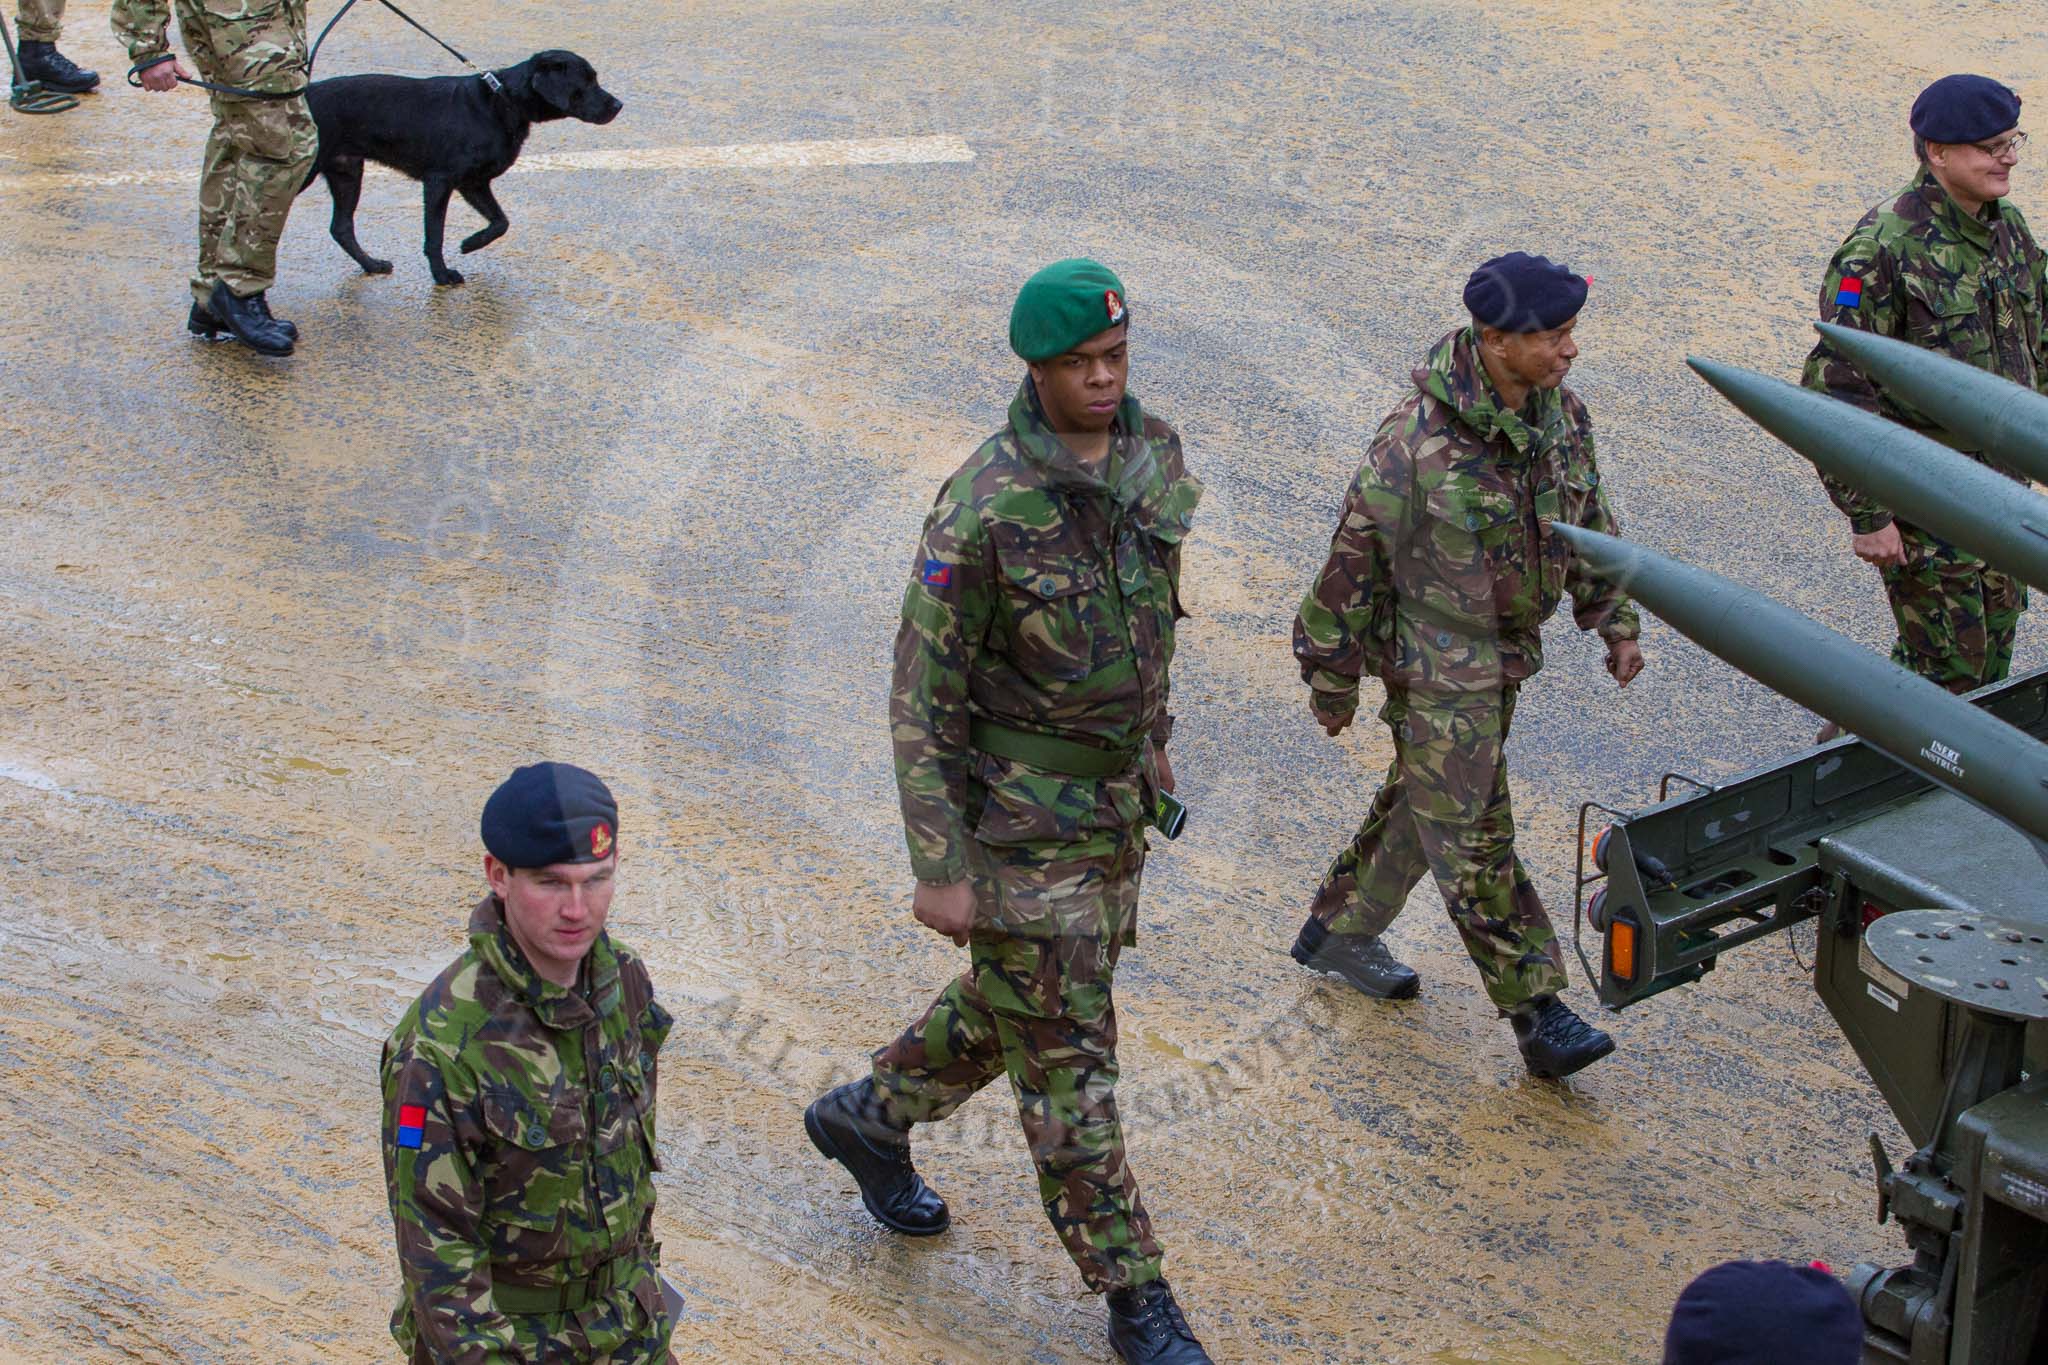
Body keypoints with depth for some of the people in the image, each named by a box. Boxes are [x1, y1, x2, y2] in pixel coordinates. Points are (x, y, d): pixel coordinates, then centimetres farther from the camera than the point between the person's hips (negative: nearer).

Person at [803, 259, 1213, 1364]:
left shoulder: (1151, 451, -5)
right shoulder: (984, 509, -26)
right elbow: (922, 695, -20)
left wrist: (1156, 736, 23)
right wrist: (938, 871, -18)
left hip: (1117, 799, 7)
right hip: (1021, 817, -7)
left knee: (1021, 1008, 24)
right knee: (1067, 1060, 3)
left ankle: (869, 1117, 49)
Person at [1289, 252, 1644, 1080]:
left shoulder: (1560, 412, -4)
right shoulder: (1419, 442, -25)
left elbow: (1588, 518, 13)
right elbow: (1355, 560, -16)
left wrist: (1615, 620, 13)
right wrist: (1331, 677, -8)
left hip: (1508, 652, 8)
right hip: (1436, 666, -8)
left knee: (1424, 802, 21)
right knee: (1472, 837, -3)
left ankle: (1340, 931, 40)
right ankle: (1536, 1011, 1)